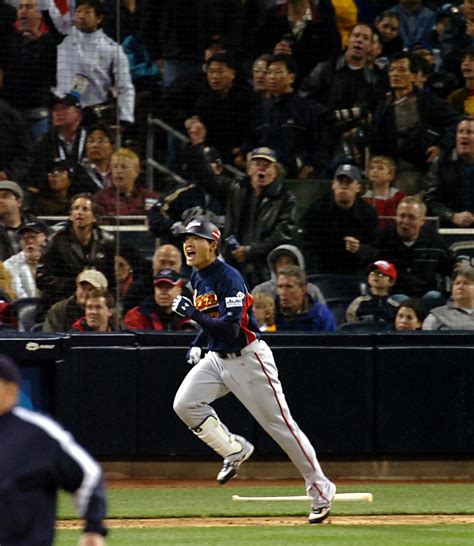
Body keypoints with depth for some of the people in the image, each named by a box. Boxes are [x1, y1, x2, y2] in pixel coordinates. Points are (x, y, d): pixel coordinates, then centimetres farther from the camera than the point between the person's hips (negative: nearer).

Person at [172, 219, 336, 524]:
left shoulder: (229, 278, -21)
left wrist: (193, 313, -34)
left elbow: (230, 328, -30)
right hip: (217, 358, 8)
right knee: (185, 404, -12)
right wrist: (198, 344, 11)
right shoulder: (197, 277, 7)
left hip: (247, 358, -8)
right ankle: (235, 450, 7)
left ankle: (321, 489, 5)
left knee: (280, 424, -4)